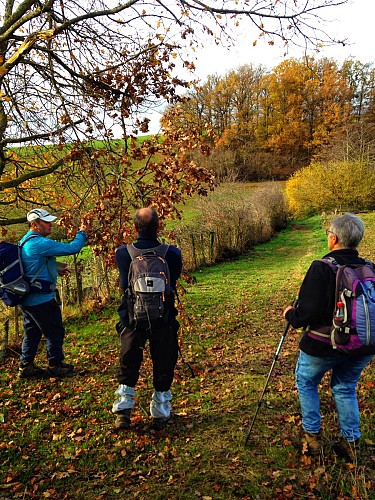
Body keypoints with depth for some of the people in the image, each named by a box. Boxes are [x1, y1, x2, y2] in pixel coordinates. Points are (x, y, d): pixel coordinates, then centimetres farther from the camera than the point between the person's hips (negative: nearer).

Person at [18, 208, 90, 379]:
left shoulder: (25, 242, 11)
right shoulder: (40, 243, -22)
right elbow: (72, 248, -23)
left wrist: (55, 272, 16)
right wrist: (82, 233, -7)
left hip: (27, 299, 10)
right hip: (41, 299, -10)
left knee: (32, 333, 19)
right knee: (55, 332, 6)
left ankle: (26, 367, 28)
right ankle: (55, 366, 19)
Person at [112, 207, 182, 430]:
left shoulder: (123, 253, -11)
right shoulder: (172, 253, -14)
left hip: (132, 320, 1)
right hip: (164, 321, 0)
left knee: (128, 368, 18)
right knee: (163, 368, 16)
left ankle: (123, 412, 22)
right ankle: (160, 415, 26)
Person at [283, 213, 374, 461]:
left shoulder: (322, 268, -22)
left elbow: (307, 314, -23)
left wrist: (290, 314, -1)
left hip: (324, 345, -5)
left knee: (306, 383, 20)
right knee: (346, 388, 25)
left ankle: (312, 437, 27)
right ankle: (351, 442, 29)